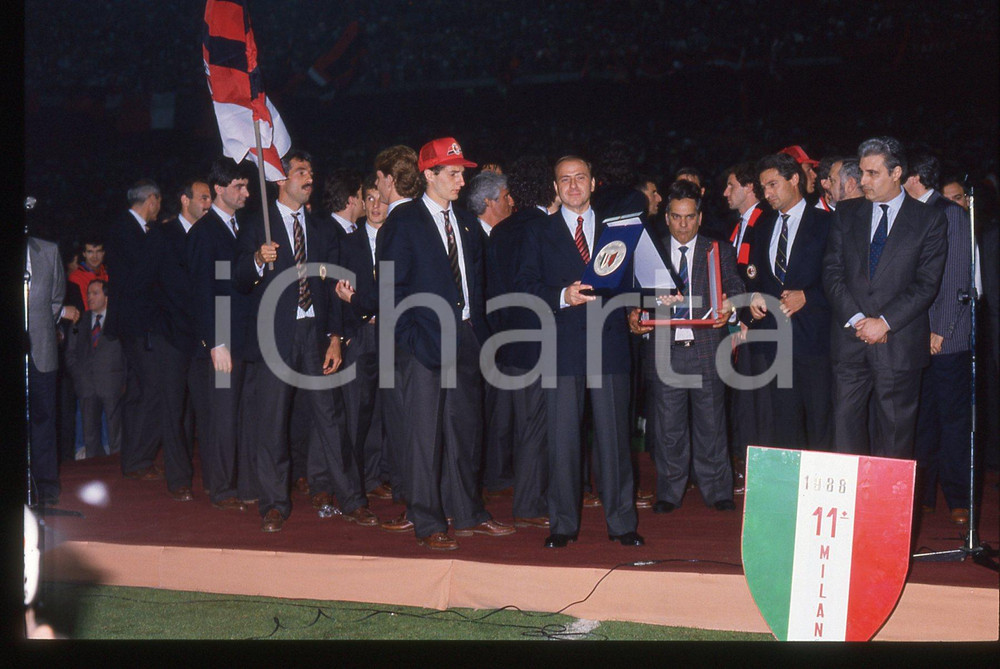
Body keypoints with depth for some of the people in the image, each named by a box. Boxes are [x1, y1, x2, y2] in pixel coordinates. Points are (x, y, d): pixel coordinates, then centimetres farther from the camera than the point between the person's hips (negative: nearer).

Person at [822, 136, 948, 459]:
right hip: (849, 341, 3)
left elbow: (927, 283, -4)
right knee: (845, 431, 2)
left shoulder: (929, 219, 2)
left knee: (894, 436, 2)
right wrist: (856, 320, -9)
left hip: (898, 343, -2)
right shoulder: (846, 214, 11)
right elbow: (832, 272, 5)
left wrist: (884, 322, -14)